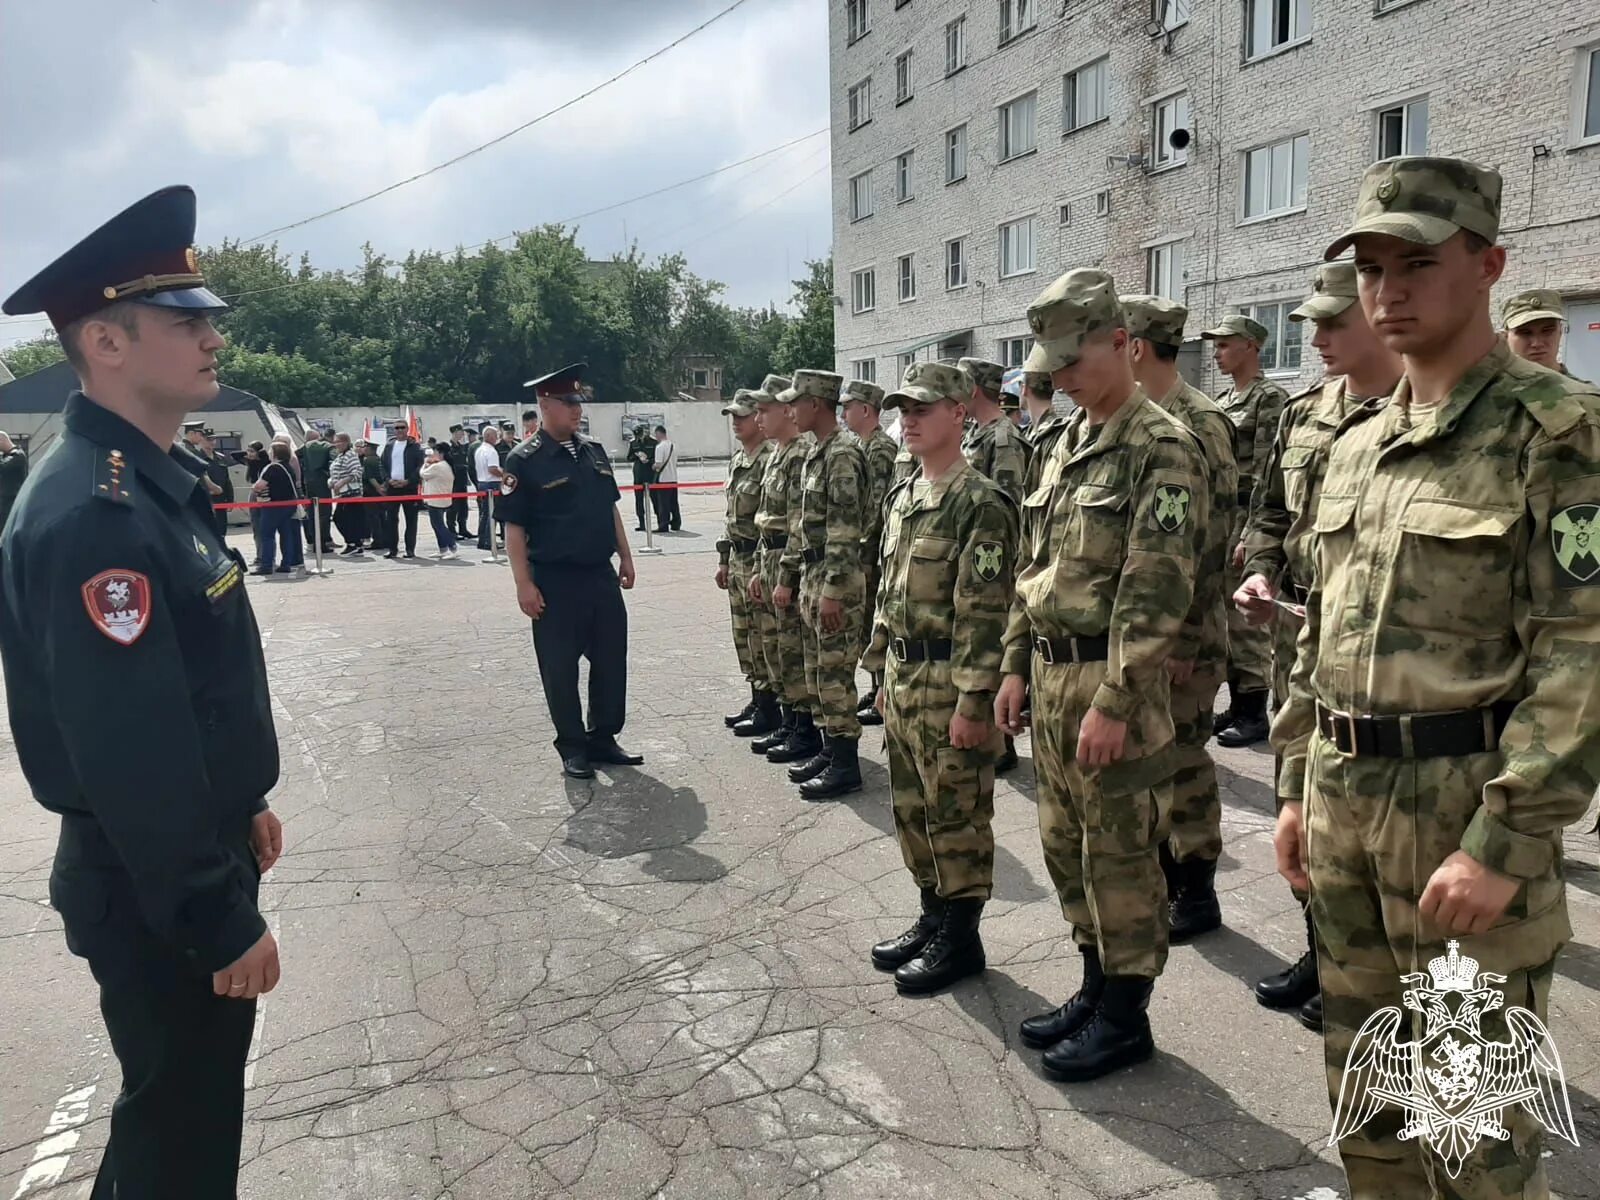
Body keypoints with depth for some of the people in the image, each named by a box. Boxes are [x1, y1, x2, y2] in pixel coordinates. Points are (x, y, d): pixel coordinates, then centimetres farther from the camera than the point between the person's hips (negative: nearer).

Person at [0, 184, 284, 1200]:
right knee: (182, 1116, 10)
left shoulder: (156, 481, 6)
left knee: (193, 1092, 26)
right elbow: (133, 756, -28)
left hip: (198, 853, 9)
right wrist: (223, 921, -22)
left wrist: (244, 805, 20)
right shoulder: (90, 514, -26)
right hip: (153, 889, -9)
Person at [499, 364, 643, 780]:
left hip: (602, 574, 6)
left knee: (611, 659, 11)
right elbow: (514, 527, -10)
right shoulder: (524, 461, -9)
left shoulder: (595, 452, 10)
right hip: (555, 581, -6)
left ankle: (604, 738, 25)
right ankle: (573, 747, 17)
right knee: (561, 668, 3)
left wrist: (625, 556, 15)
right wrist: (524, 584, -14)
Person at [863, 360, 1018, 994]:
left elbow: (984, 613, -19)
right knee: (912, 810, 17)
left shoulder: (981, 503, -15)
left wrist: (972, 702, -20)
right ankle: (932, 917, 33)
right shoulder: (902, 498, 12)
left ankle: (960, 936, 19)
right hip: (902, 680, 9)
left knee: (956, 814, 4)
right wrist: (884, 674, 17)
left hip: (949, 684, -8)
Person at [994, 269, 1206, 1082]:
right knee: (1067, 846, 16)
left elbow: (1156, 591, -19)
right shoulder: (1067, 445, 14)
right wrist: (1017, 665, 14)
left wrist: (1114, 702, -22)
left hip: (1111, 680, -8)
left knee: (1119, 856, 4)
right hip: (1051, 675, 8)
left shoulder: (1163, 450, -12)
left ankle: (1125, 1019, 20)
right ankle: (1096, 990, 33)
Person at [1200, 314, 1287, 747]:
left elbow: (1265, 476, -16)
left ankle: (1254, 712, 6)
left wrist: (1249, 536, -20)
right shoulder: (1222, 402, 17)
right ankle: (1236, 704, 22)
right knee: (1224, 616, 12)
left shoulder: (1269, 398, -9)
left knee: (1247, 619, -3)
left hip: (1246, 518, -9)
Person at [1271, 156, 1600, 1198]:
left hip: (1466, 802, -6)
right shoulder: (1357, 444, 11)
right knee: (1364, 1078, 20)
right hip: (1345, 798, 7)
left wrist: (1504, 845, -20)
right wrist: (1300, 785, 13)